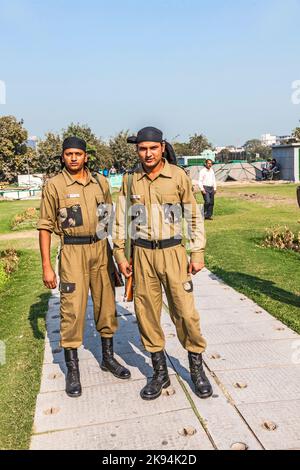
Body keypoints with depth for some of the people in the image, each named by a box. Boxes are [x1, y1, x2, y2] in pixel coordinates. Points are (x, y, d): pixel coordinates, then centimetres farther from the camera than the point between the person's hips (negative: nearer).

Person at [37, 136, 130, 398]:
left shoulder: (100, 183, 7)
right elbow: (46, 226, -4)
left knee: (106, 304, 10)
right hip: (72, 252, -4)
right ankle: (72, 369, 13)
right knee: (72, 309, -3)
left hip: (101, 249, 4)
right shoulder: (54, 185, -4)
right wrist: (47, 266, -8)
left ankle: (108, 357, 28)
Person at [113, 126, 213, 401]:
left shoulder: (178, 176, -5)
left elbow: (194, 216, 1)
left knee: (185, 312, -1)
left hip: (173, 252, -2)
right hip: (142, 254, 2)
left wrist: (198, 253, -3)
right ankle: (160, 373, 22)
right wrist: (120, 254, 3)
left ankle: (197, 370, 21)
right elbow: (121, 218, 7)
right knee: (146, 313, 5)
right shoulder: (130, 179, 1)